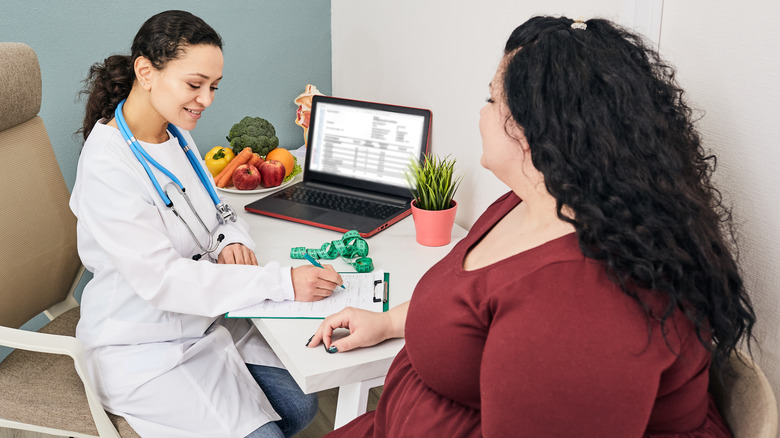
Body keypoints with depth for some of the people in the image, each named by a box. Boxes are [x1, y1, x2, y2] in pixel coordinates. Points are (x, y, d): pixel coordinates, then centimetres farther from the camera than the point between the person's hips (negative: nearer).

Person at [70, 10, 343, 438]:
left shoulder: (175, 133, 2)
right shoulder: (107, 167, -25)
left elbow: (216, 212, 15)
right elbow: (162, 279, -29)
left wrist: (232, 241, -11)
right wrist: (284, 281, -32)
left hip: (205, 317, 8)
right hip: (146, 348, -8)